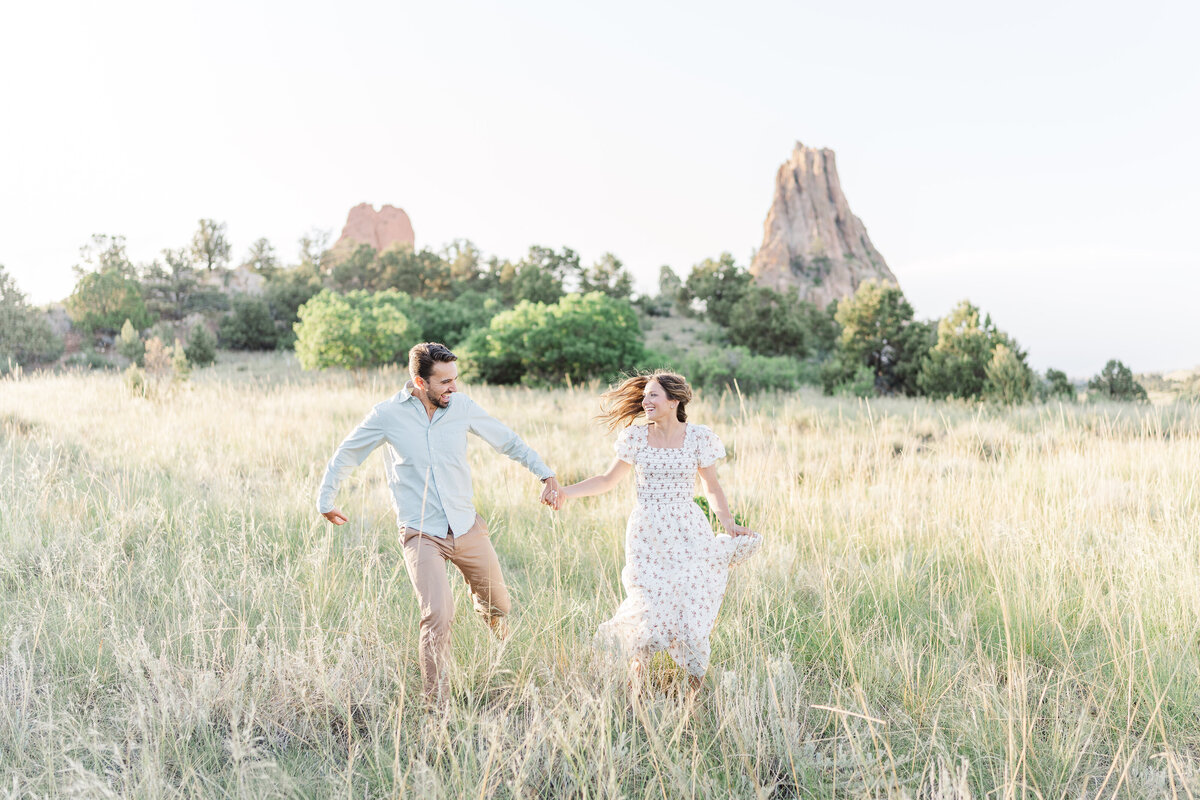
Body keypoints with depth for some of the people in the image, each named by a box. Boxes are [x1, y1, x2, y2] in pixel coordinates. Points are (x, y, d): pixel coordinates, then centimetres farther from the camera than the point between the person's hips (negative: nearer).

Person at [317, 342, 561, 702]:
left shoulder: (462, 407, -1)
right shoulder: (388, 415, -8)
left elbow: (508, 441, 11)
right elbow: (346, 454, 7)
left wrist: (545, 473, 6)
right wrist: (325, 500, 14)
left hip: (467, 526, 4)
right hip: (422, 534, -4)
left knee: (498, 607, 15)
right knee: (439, 615, -20)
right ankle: (436, 703, -5)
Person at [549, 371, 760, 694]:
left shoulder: (698, 437, -1)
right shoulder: (636, 437, 3)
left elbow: (712, 487, 6)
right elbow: (608, 480, 9)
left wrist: (729, 524, -6)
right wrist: (566, 492, -2)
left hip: (687, 534, -1)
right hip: (647, 534, 1)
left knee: (691, 604, -5)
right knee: (647, 608, -4)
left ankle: (695, 688, 14)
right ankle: (636, 680, 20)